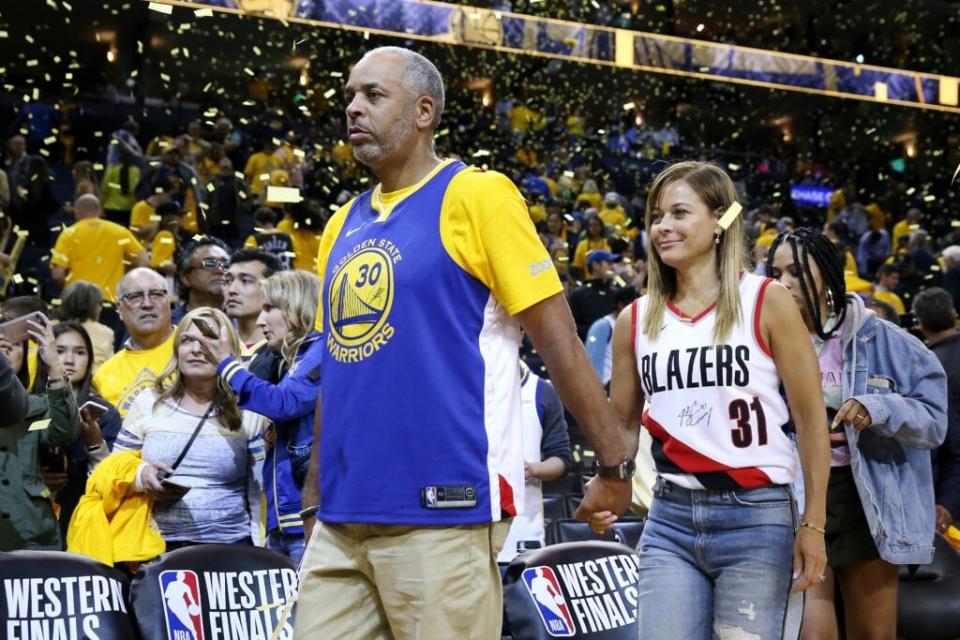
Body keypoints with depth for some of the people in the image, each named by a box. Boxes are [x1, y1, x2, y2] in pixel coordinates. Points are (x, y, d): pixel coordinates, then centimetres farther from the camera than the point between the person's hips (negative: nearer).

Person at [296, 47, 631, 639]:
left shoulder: (476, 195, -5)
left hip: (442, 509, -7)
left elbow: (558, 340, -7)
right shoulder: (344, 224, 15)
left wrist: (616, 465, -8)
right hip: (341, 517, 7)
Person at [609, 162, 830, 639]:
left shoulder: (765, 302, -2)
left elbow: (810, 417, -3)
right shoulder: (635, 319, 8)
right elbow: (621, 425, 16)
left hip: (755, 515, -3)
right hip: (670, 517, 3)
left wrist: (813, 523, -7)